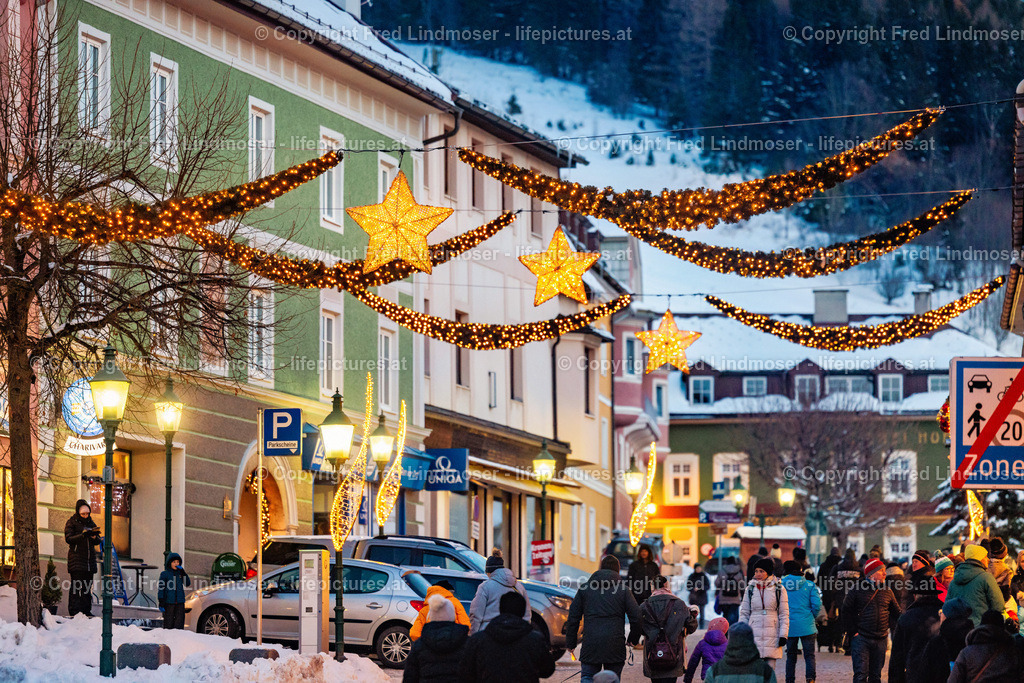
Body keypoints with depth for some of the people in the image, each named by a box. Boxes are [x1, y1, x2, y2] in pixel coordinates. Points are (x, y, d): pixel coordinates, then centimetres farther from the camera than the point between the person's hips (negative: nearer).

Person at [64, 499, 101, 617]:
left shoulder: (91, 523, 15)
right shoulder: (71, 523, 0)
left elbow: (97, 542, 14)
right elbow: (68, 539, -11)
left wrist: (94, 537, -10)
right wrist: (83, 535, -22)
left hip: (89, 559, 5)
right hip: (76, 558, -5)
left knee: (88, 587, 4)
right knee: (76, 585, -10)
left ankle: (86, 610, 8)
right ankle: (74, 611, -10)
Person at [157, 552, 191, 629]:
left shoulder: (180, 573, 12)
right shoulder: (164, 574, 0)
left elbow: (188, 583, 3)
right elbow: (161, 589, -3)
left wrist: (183, 571, -6)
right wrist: (161, 604, -10)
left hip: (180, 602, 3)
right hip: (169, 603, -3)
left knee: (179, 623, -2)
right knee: (168, 623, -5)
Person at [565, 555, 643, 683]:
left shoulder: (584, 588, 8)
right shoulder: (623, 590, 3)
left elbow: (573, 618, 8)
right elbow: (636, 617, 0)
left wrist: (570, 643, 15)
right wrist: (633, 638, 16)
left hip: (590, 644, 0)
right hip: (615, 644, 0)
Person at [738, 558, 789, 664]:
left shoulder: (779, 589, 3)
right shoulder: (750, 589, 8)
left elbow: (784, 614, 4)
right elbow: (744, 613, 12)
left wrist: (783, 635, -3)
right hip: (754, 634, 1)